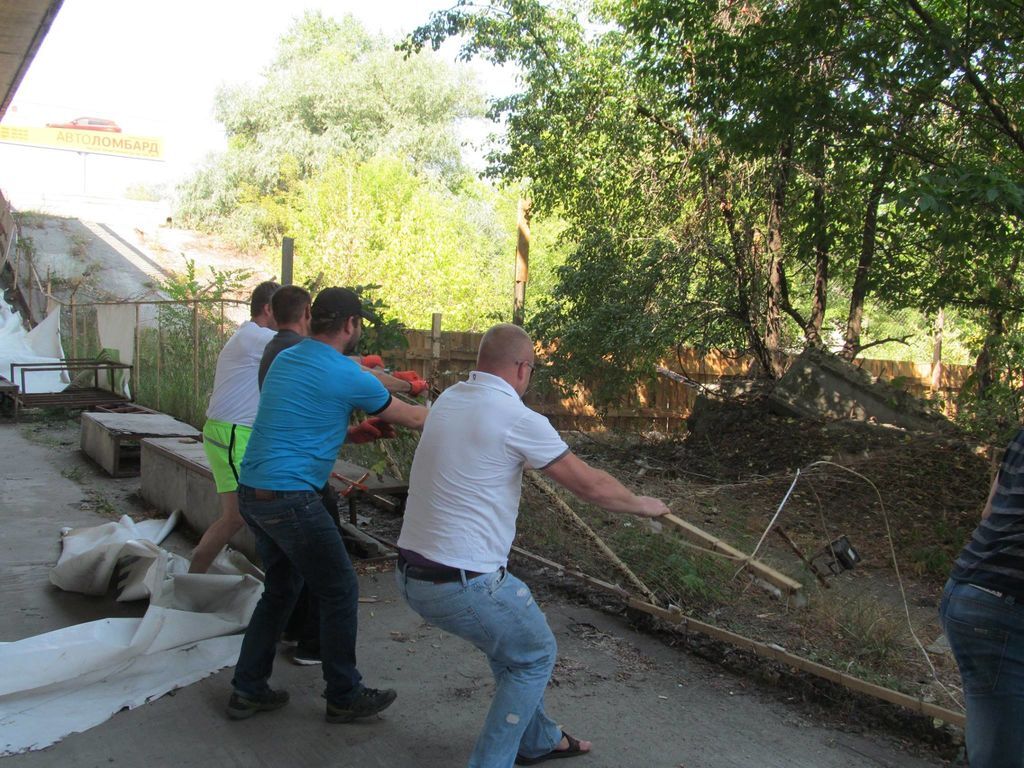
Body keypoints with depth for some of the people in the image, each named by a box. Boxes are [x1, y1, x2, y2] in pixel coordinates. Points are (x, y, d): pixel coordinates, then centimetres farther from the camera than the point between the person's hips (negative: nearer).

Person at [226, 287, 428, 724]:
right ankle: (344, 697, 17)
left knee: (280, 589, 21)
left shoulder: (285, 359, 12)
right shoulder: (346, 376, -12)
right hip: (290, 498, -9)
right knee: (340, 593, 6)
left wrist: (350, 434, 18)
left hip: (251, 492, 9)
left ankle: (247, 690, 27)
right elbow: (411, 418, 1)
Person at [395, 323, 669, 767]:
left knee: (510, 635, 28)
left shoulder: (448, 400, 8)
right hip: (463, 584, -8)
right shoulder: (518, 419, -14)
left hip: (411, 575, 8)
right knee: (534, 656, 16)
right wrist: (640, 504, 12)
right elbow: (590, 485, -6)